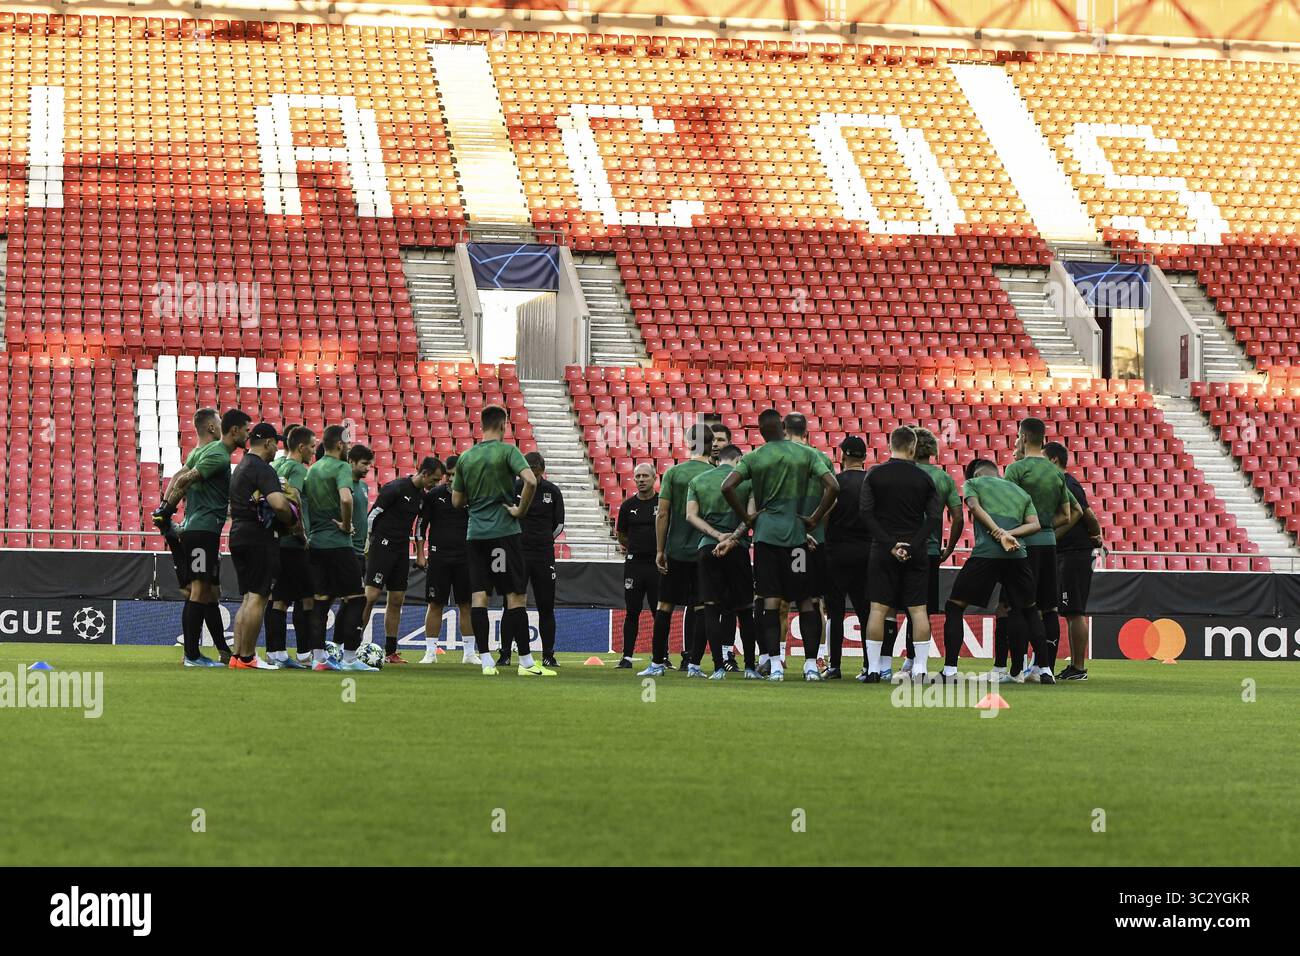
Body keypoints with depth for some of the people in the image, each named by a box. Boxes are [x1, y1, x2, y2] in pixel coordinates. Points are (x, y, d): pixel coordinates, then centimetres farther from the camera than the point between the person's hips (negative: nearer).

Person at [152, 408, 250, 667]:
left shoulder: (204, 451, 18)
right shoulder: (219, 456, -14)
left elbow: (178, 477, 17)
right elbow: (183, 481, -17)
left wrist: (165, 506, 8)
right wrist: (167, 510, -8)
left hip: (200, 529, 11)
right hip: (203, 528, -11)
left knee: (211, 593, 12)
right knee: (200, 592, -9)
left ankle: (224, 652, 17)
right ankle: (192, 655, -9)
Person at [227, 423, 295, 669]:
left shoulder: (239, 468, 19)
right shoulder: (262, 469, -12)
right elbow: (278, 503, -27)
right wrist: (292, 520, -7)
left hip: (238, 536, 10)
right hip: (260, 539, -10)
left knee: (247, 598, 13)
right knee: (258, 597, -7)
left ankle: (237, 655, 11)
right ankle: (247, 658, -8)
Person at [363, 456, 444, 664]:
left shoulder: (422, 496, 11)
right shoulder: (396, 488, -13)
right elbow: (373, 514, -11)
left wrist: (420, 553, 17)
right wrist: (368, 543, -9)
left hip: (402, 549, 8)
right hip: (382, 545, -8)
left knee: (397, 600, 7)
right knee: (371, 596, -14)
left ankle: (390, 652, 11)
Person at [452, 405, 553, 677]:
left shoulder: (466, 457, 9)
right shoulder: (507, 451, -6)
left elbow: (457, 501, 13)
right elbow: (530, 481, -22)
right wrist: (521, 510, -9)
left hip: (475, 534, 4)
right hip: (504, 531, -4)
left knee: (479, 595, 2)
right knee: (516, 595, -1)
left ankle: (486, 661, -3)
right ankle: (526, 662, -1)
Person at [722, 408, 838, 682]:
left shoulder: (753, 457, 0)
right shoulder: (807, 454, 1)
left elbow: (727, 487, -11)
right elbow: (833, 487, -8)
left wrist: (746, 517, 0)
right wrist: (814, 519, 0)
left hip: (765, 531, 0)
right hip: (796, 532, 0)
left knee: (770, 599, 1)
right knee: (805, 599, 6)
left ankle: (774, 664, -4)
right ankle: (811, 664, 1)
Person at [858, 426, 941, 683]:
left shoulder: (875, 475, 0)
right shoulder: (923, 478, 2)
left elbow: (866, 512, -6)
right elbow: (933, 515, -4)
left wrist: (890, 544, -9)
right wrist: (913, 545, -8)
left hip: (883, 552, -1)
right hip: (917, 553, 1)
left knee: (878, 608, 2)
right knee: (918, 609, 4)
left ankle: (873, 669, 0)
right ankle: (919, 668, 0)